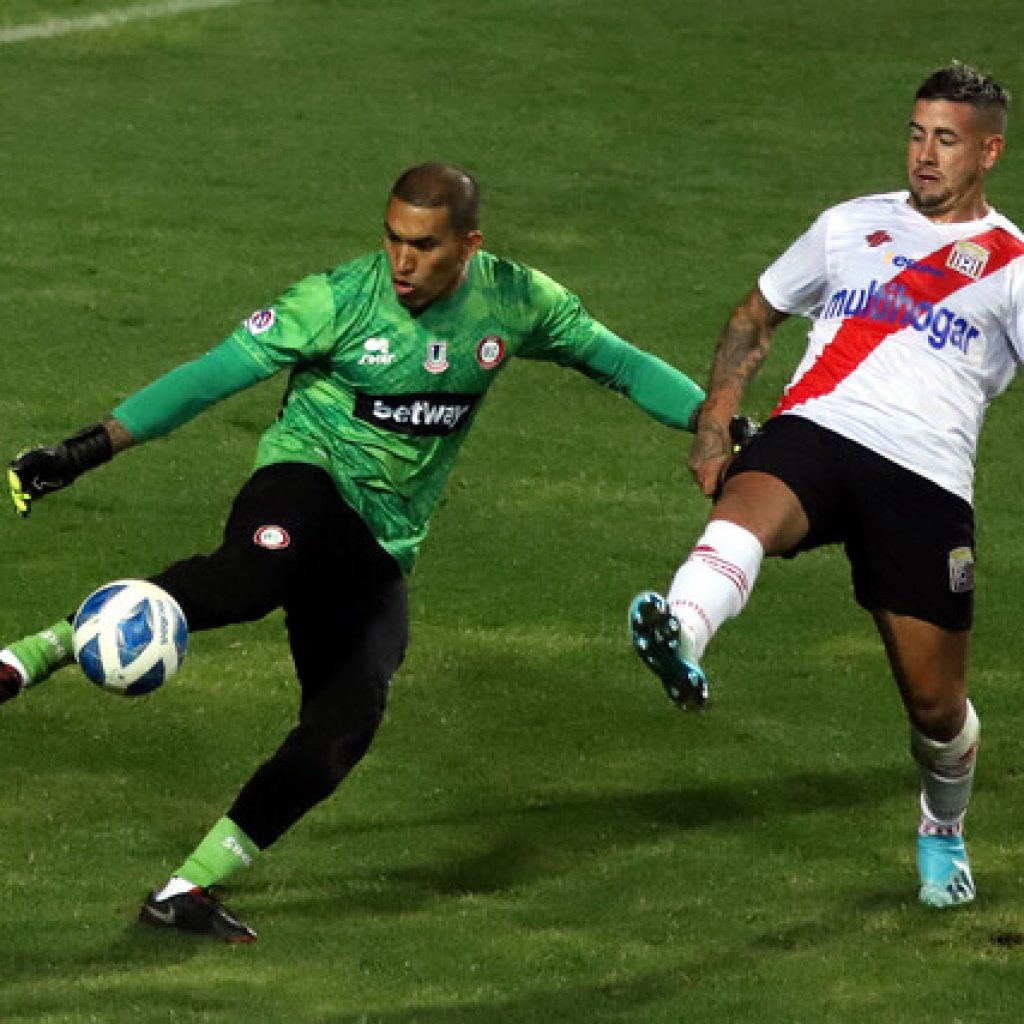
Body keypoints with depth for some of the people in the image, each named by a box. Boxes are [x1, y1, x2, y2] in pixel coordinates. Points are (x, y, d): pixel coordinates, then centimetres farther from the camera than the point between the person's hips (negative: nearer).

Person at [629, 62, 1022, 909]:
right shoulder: (852, 226, 22)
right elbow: (757, 316, 30)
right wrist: (714, 420, 16)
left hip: (925, 477, -1)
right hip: (812, 430, 1)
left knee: (935, 702, 3)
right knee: (746, 507, -36)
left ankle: (944, 837, 34)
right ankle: (680, 640, -67)